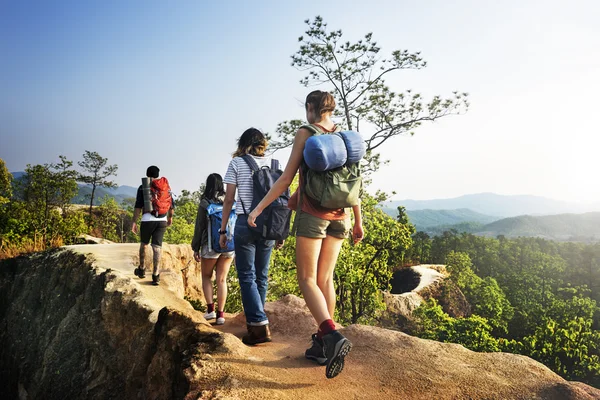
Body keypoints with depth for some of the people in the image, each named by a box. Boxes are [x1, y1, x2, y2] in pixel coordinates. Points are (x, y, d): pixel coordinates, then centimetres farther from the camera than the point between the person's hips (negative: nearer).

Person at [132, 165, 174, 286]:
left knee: (143, 244, 18)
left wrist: (134, 222, -3)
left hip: (147, 219, -2)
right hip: (162, 221, 2)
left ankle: (142, 270, 31)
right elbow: (171, 205, 13)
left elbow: (138, 206, -6)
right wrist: (170, 218, 29)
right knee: (157, 247, 0)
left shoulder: (143, 187, 1)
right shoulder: (166, 186, 10)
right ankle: (156, 276, -5)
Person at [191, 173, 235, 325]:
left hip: (211, 245, -3)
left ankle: (210, 309, 7)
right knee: (222, 280, 9)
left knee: (206, 276, 17)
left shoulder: (205, 203, -7)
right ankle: (220, 314, 8)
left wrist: (196, 248, 6)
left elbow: (199, 227, -3)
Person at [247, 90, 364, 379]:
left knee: (307, 279, 0)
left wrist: (259, 207, -4)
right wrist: (358, 222, 15)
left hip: (312, 213, -5)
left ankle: (332, 336, -19)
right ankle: (321, 343, 14)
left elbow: (287, 177, -9)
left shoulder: (305, 133, -4)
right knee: (325, 278, 10)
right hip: (338, 216, 5)